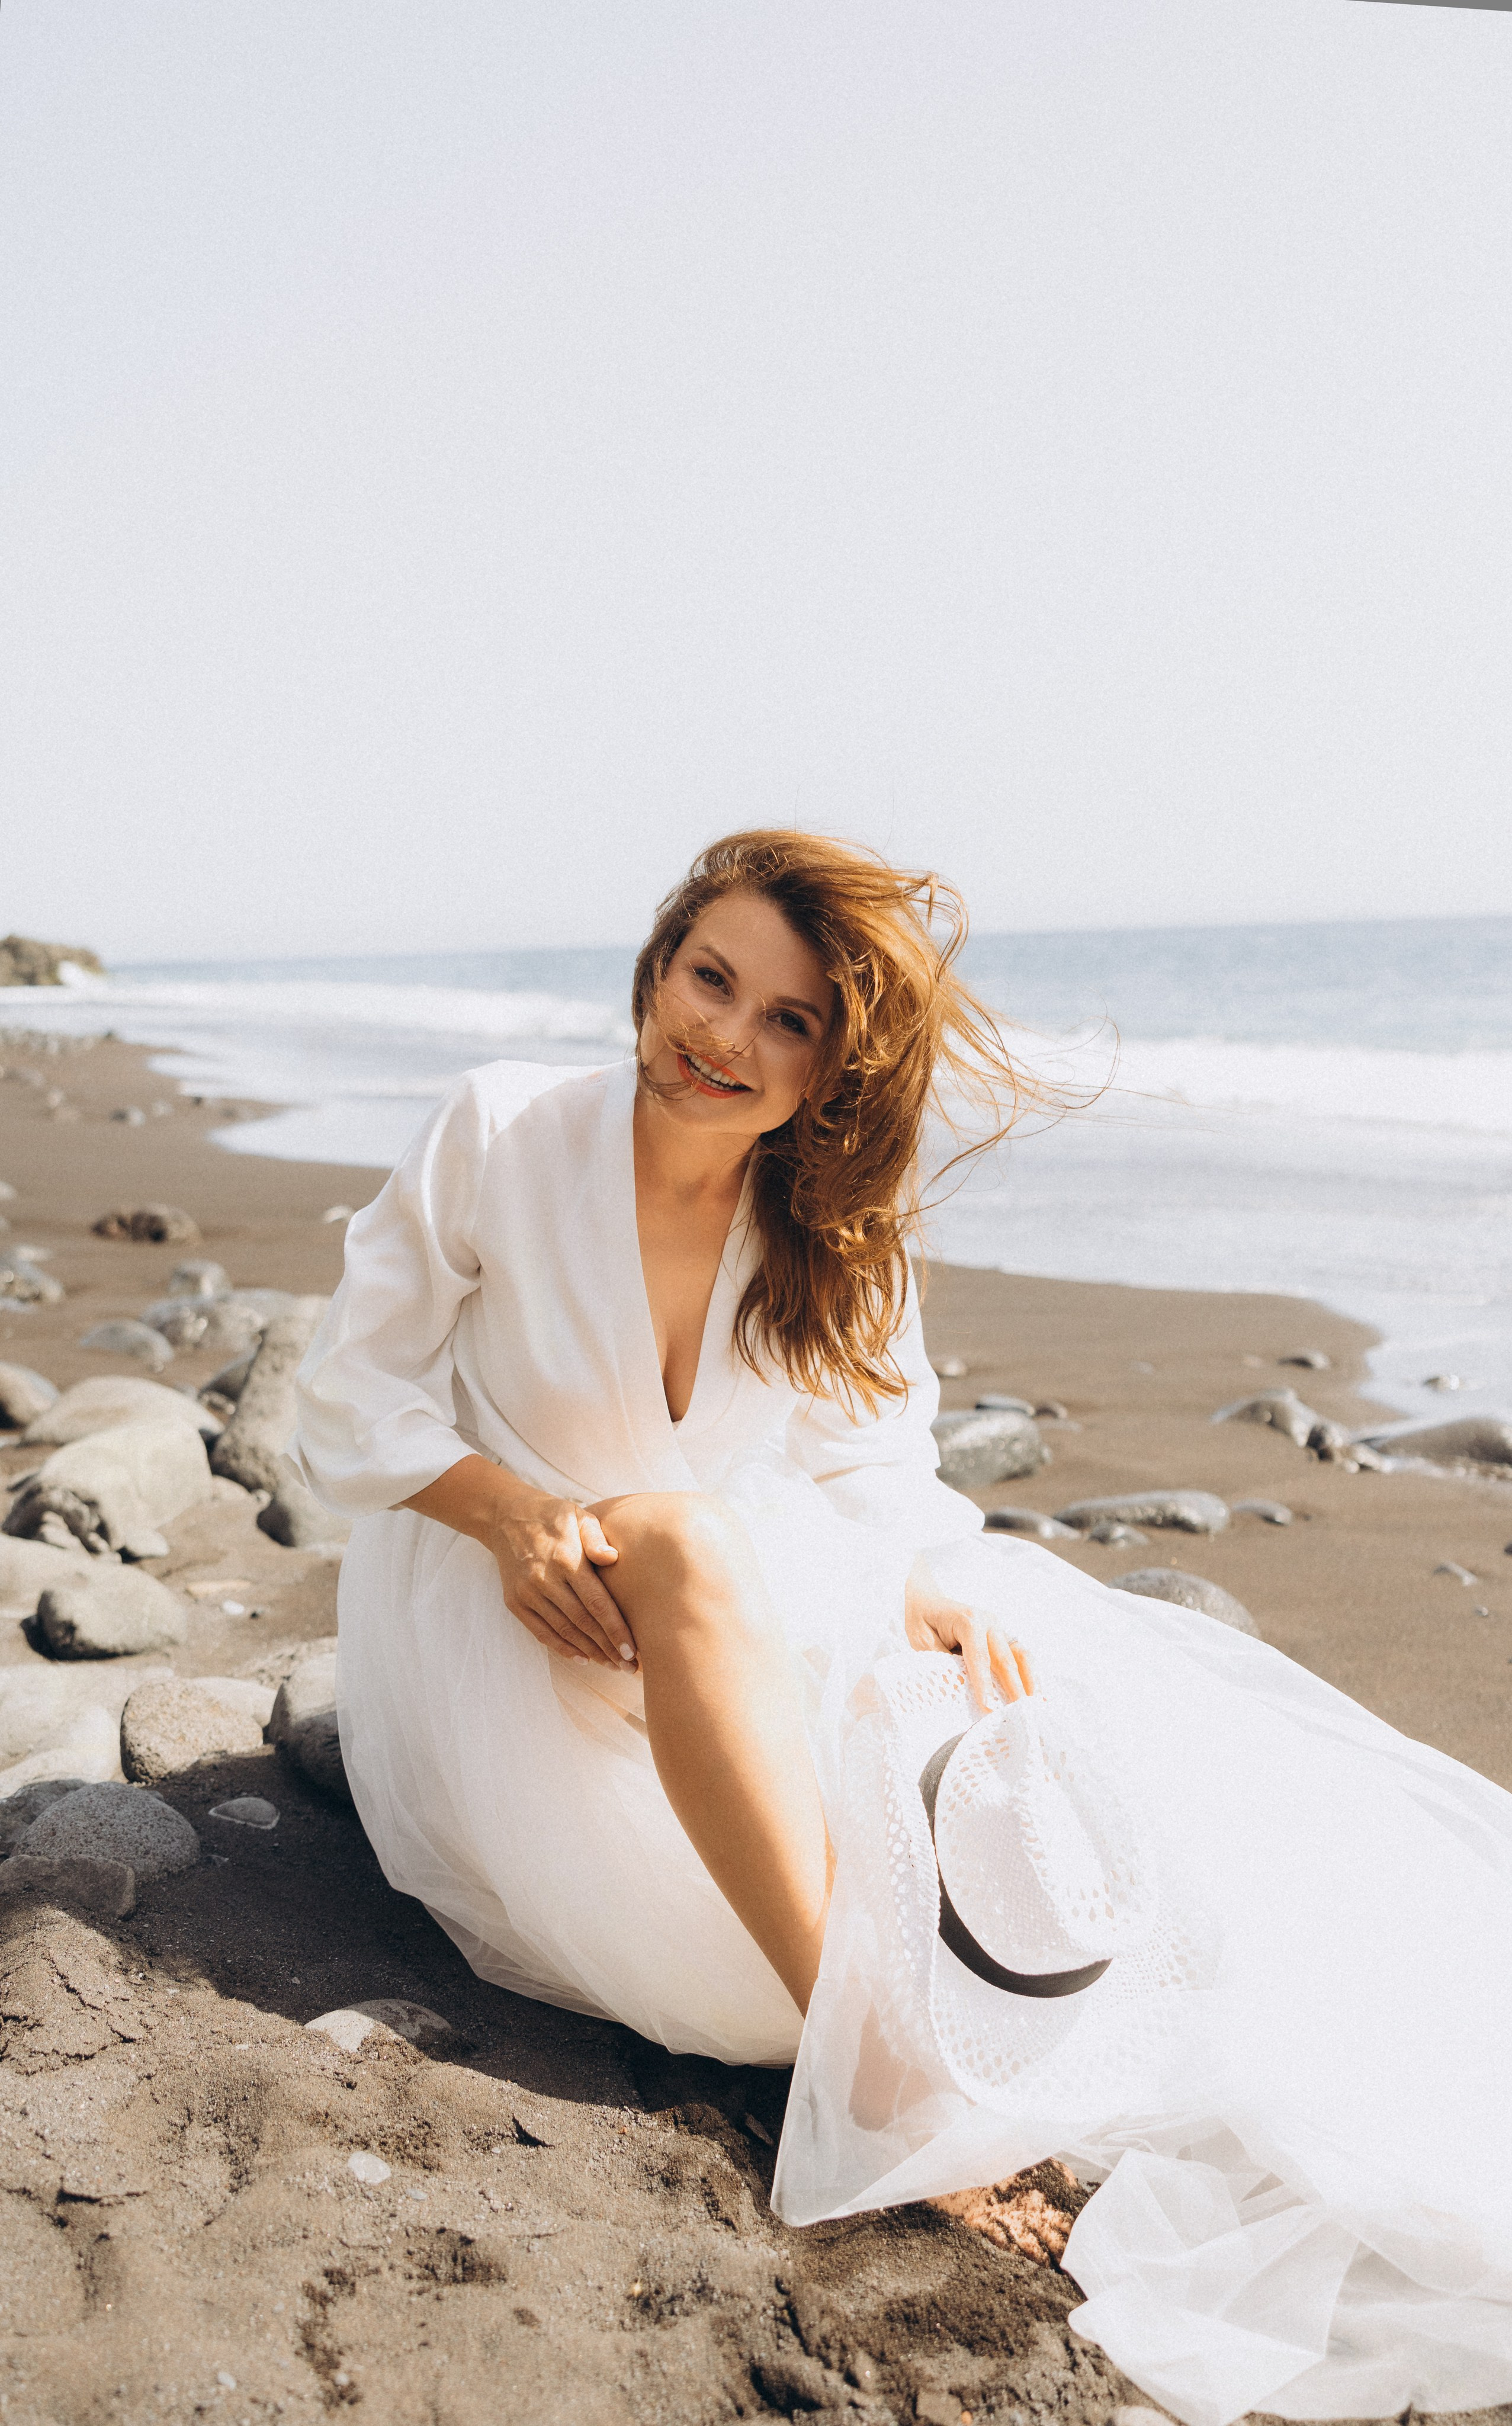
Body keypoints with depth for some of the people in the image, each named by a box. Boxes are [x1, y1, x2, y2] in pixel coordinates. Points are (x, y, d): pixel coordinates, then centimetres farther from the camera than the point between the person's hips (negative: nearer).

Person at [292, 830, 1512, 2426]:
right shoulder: (498, 1137, -13)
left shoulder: (837, 1236, -2)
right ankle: (863, 2057, -37)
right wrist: (512, 1510, -27)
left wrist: (952, 1602, -25)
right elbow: (351, 1406, -9)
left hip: (745, 1619, 5)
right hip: (502, 1619, -4)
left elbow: (874, 1494, -2)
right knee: (683, 1540, -36)